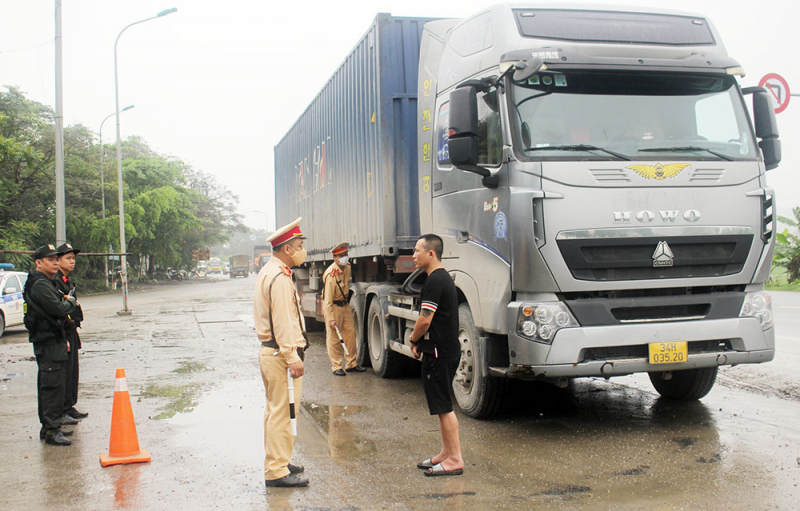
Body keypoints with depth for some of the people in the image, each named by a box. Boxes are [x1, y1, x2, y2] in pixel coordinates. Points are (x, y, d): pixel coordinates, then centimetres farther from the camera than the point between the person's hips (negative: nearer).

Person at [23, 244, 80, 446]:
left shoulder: (46, 283, 18)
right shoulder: (40, 285, -16)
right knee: (52, 387, -9)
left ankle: (52, 426, 23)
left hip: (53, 341, 11)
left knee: (50, 387, 15)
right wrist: (71, 302, -5)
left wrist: (63, 339, 20)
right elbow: (59, 310, -26)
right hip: (48, 345, -11)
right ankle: (50, 431, -6)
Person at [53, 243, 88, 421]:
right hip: (63, 334, -9)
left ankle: (69, 406, 21)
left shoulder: (68, 281, 16)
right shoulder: (55, 281, -15)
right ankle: (65, 409, 4)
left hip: (71, 333, 9)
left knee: (72, 371, 13)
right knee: (65, 372, -4)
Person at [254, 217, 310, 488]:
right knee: (282, 412, -6)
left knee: (275, 410, 18)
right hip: (280, 354, -11)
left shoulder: (268, 272, 16)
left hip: (269, 351, 11)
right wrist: (292, 358, -23)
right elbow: (283, 321, -23)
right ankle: (277, 471, -1)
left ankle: (276, 463, 29)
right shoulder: (279, 277, -17)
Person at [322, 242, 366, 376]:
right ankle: (336, 366, 6)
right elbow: (328, 300, -24)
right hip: (333, 307, -7)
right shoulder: (330, 275, -25)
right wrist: (331, 319, -25)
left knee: (350, 334, 7)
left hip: (345, 304, 7)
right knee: (334, 337, -2)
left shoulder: (347, 267, -1)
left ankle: (351, 364, 15)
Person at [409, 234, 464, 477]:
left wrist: (413, 339, -3)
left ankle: (455, 459, 0)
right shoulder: (444, 278, 16)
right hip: (448, 350, 11)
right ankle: (446, 453, 25)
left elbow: (425, 320, -21)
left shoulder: (435, 281, -18)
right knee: (442, 404, 16)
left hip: (439, 353, -11)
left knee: (443, 406, -5)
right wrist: (419, 341, 11)